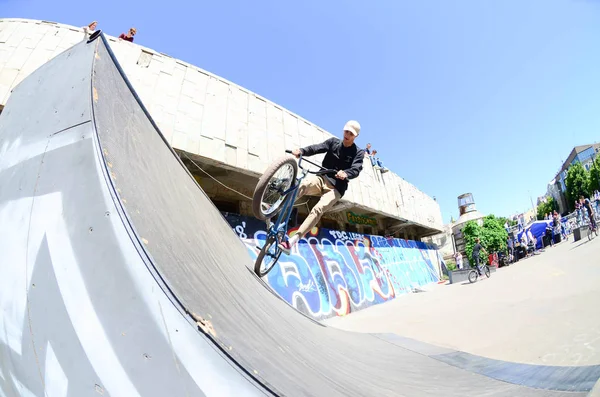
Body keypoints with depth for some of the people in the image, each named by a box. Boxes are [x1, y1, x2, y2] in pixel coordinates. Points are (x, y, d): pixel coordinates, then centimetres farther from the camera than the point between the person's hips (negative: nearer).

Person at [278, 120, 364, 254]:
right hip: (322, 179, 2)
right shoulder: (333, 141, 9)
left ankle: (292, 241, -34)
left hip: (336, 188, -2)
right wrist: (301, 151, -29)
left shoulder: (358, 152, 3)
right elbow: (317, 148, -8)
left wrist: (346, 173, -40)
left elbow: (356, 169, -16)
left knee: (318, 209, -28)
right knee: (303, 184, -34)